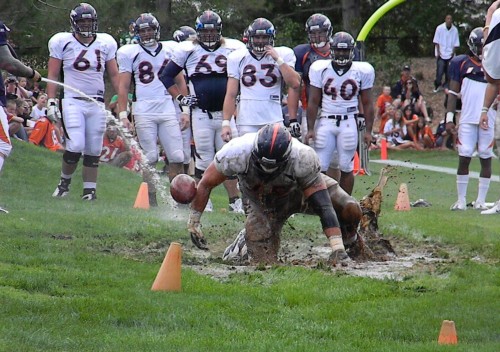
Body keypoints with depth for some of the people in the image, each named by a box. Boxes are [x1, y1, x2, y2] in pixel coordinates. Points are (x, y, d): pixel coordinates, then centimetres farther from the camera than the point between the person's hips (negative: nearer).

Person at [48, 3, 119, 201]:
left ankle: (89, 190, 11)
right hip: (72, 101, -3)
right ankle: (64, 181, 8)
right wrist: (51, 103, -5)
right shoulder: (62, 42, -1)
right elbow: (52, 75, 3)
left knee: (93, 151, 4)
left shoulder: (105, 43, 7)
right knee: (75, 147, -15)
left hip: (97, 103, 3)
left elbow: (114, 75, 13)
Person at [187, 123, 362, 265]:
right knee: (264, 263, -6)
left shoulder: (303, 158, -39)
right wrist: (193, 222, -12)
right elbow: (205, 184, -19)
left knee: (351, 210, -20)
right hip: (263, 204, 0)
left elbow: (323, 206, -36)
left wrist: (337, 248, -41)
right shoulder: (237, 153, -36)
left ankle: (349, 239, 17)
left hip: (301, 189, 0)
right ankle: (247, 239, 30)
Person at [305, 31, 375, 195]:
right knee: (319, 168, -4)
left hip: (349, 123, 0)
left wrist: (368, 131, 0)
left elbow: (367, 103, 5)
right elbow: (313, 102, 2)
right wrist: (310, 129, -3)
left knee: (346, 168, 3)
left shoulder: (362, 71, 0)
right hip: (325, 122, 0)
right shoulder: (320, 69, 0)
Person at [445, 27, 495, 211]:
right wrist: (449, 117, 0)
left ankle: (481, 201, 10)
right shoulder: (461, 63, 4)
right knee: (464, 158, -4)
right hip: (467, 119, -2)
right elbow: (453, 92, 5)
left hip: (488, 120, 2)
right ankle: (461, 200, 3)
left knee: (486, 158, 3)